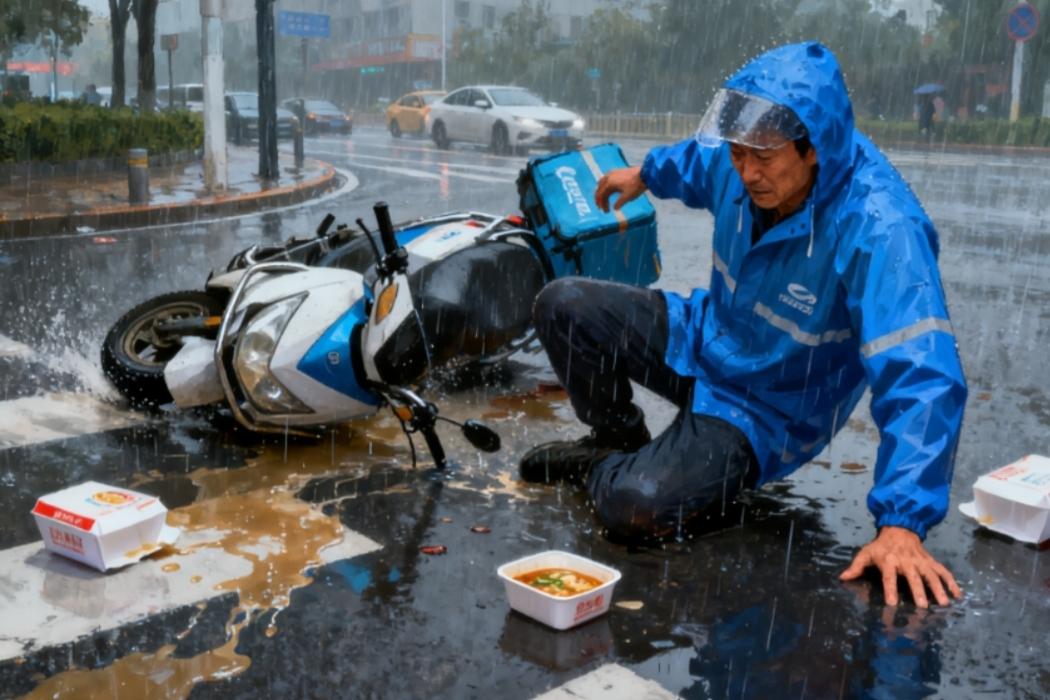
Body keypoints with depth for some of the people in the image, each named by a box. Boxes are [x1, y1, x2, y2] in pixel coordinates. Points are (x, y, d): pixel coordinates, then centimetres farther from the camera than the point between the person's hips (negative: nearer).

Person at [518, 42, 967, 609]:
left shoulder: (879, 230, -34)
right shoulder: (747, 167, -14)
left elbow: (920, 379, -39)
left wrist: (902, 524, -45)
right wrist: (648, 173, 34)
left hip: (764, 408, -6)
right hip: (702, 338, 7)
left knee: (634, 508, -29)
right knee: (560, 305, -5)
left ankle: (607, 470, 10)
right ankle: (618, 439, 17)